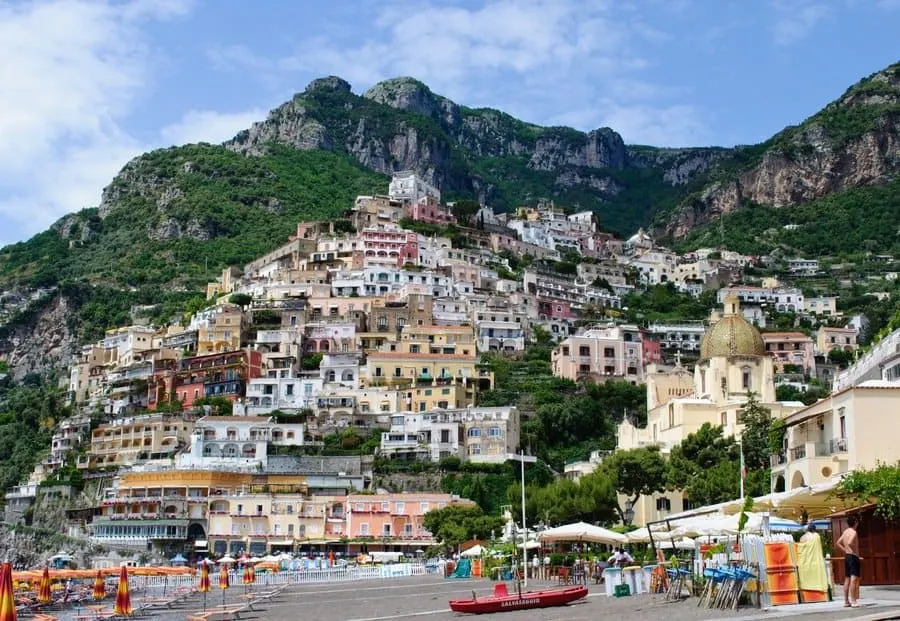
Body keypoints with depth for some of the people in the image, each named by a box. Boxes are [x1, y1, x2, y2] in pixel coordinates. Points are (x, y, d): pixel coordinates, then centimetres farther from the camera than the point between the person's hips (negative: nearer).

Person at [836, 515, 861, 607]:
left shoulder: (845, 532, 12)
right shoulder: (853, 532, -13)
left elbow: (838, 543, 15)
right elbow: (850, 543, -29)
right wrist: (855, 551, -14)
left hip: (847, 557, 9)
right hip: (853, 557, -9)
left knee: (847, 579, 11)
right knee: (854, 579, -11)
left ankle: (846, 601, 14)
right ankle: (853, 601, -15)